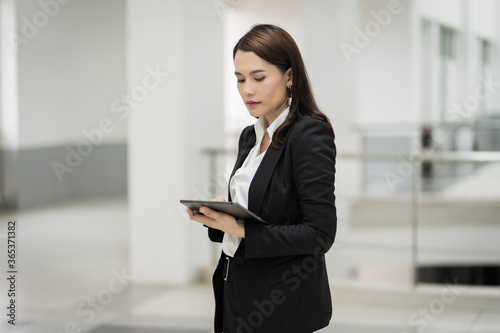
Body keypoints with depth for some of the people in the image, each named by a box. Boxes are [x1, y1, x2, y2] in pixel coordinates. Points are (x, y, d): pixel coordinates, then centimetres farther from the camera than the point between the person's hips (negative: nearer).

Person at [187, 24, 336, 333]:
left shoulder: (311, 135, -15)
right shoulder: (250, 136, 10)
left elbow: (320, 234, -19)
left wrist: (242, 230, -24)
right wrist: (217, 212, -3)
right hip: (240, 294, 7)